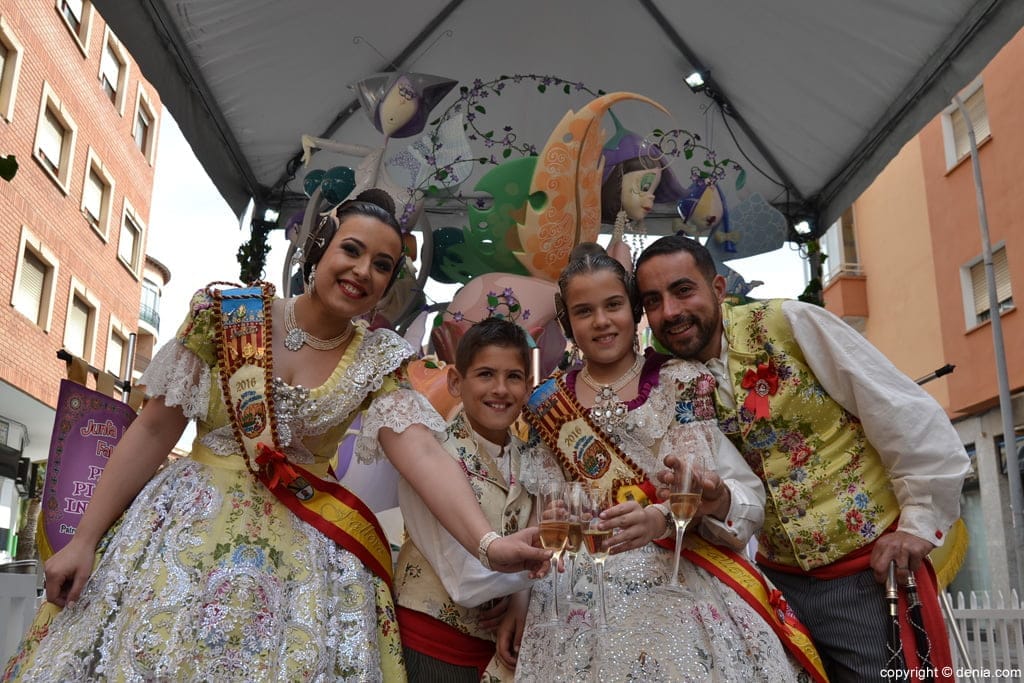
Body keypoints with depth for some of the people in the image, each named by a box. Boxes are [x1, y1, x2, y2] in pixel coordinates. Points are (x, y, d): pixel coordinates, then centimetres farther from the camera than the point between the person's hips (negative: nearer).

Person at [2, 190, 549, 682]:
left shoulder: (378, 363, -4)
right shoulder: (231, 316, -6)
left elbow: (422, 452, -19)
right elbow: (154, 430, -2)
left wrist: (488, 542, -35)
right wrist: (83, 539, -3)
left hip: (303, 550, 1)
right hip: (190, 526, 0)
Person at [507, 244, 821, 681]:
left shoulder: (680, 382, -3)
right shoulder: (547, 405, 6)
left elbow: (749, 499, -10)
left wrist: (663, 518, -28)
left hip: (680, 593, -2)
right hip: (577, 604, 2)